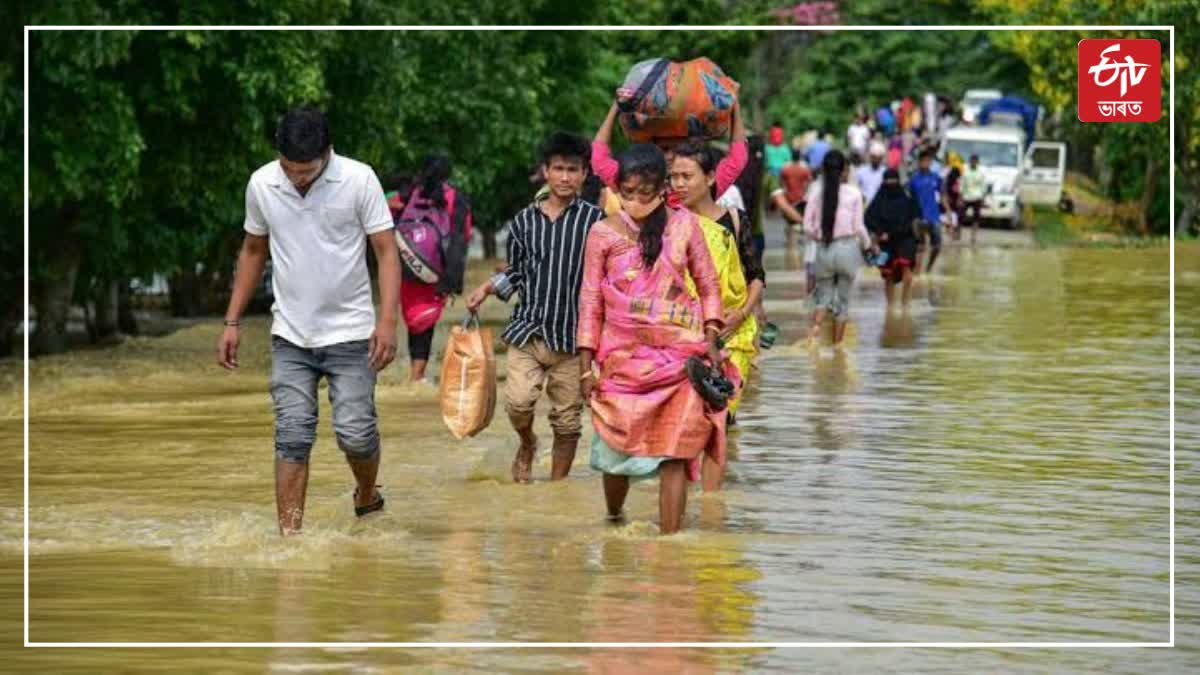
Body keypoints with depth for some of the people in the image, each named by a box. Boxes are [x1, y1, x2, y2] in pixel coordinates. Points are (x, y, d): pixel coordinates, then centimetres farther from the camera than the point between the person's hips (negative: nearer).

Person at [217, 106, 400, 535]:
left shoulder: (359, 179, -11)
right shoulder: (261, 185, -1)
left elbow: (386, 250, -9)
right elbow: (253, 251, 13)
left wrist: (387, 319, -20)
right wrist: (232, 322, 11)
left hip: (349, 333, -2)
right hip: (290, 336, 2)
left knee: (355, 432, -5)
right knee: (292, 437, -6)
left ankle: (367, 497, 25)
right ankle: (289, 536, -5)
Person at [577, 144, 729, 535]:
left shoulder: (683, 224, 2)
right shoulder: (603, 234, 2)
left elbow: (708, 285, 9)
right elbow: (590, 302, 5)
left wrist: (710, 340, -2)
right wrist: (586, 368, 2)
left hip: (680, 356, 0)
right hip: (624, 357, 1)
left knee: (674, 452, -5)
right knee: (618, 447, 6)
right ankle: (614, 522, 32)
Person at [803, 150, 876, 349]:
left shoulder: (817, 192, -2)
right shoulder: (853, 193, -7)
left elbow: (808, 226, -2)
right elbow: (858, 227, -4)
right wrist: (869, 245, 15)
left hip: (824, 250, 1)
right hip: (847, 247, -1)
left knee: (823, 294, 13)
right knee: (843, 299, 12)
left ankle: (816, 325, -18)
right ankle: (837, 344, 12)